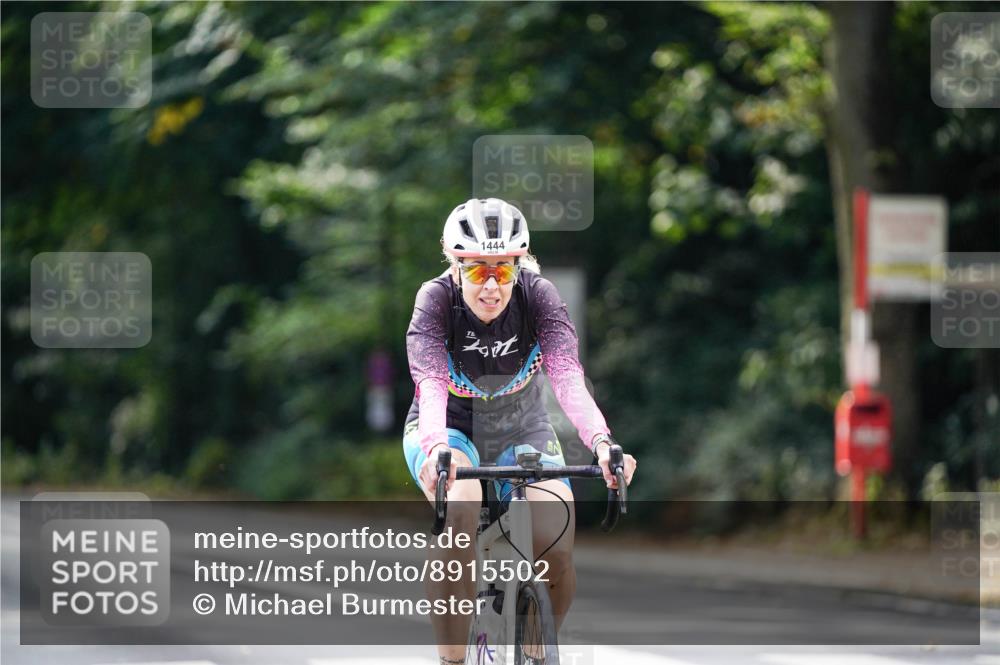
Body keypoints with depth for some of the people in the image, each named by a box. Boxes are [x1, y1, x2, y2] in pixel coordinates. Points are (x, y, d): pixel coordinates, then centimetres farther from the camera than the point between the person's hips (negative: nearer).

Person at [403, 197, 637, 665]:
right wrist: (437, 449, -58)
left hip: (521, 431, 2)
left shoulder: (537, 295, -21)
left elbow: (567, 376, -34)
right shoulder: (437, 298, -24)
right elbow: (430, 382, -38)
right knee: (460, 505, -36)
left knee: (557, 550, -21)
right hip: (450, 428, -2)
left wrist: (601, 442, -52)